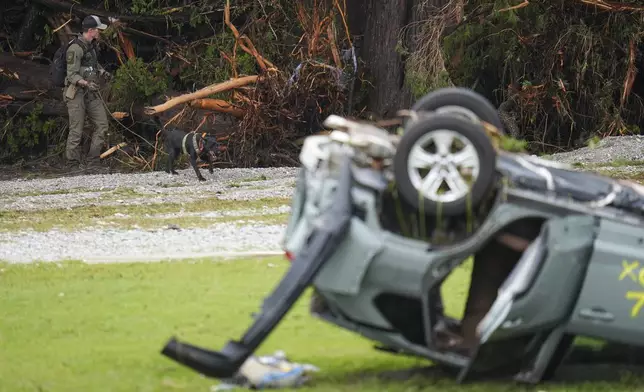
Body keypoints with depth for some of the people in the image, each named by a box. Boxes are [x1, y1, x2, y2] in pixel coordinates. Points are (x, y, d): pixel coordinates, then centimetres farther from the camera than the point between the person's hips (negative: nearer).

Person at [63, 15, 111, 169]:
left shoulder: (91, 45, 11)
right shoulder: (76, 49, -18)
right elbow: (72, 75, -21)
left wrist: (102, 71, 13)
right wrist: (86, 83, -36)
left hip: (90, 93, 9)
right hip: (76, 93, -9)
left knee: (102, 124, 4)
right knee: (76, 130, -7)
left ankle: (93, 162, 9)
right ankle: (73, 165, 0)